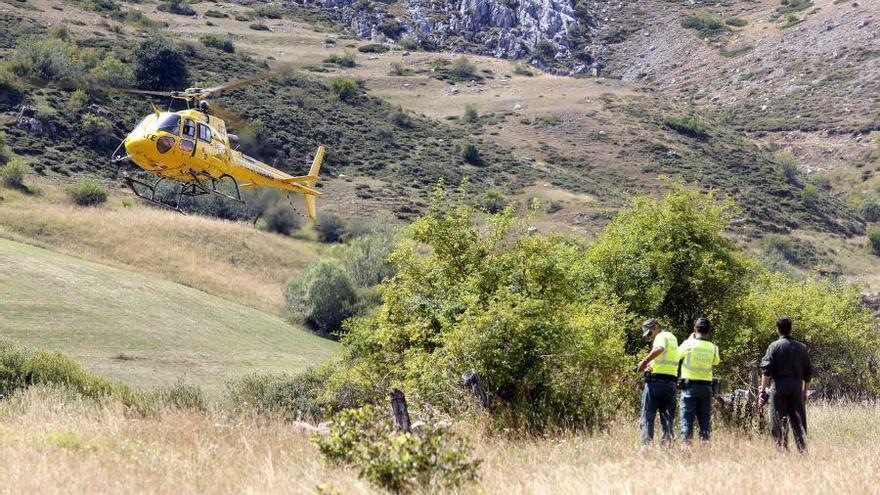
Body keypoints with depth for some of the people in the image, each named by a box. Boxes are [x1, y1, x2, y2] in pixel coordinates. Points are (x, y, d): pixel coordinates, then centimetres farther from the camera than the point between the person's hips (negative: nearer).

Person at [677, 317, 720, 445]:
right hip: (706, 387, 3)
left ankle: (686, 445, -7)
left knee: (687, 419, -1)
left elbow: (678, 355, 9)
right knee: (705, 420, 8)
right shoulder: (712, 347, 0)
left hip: (689, 386, -3)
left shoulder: (688, 344, -8)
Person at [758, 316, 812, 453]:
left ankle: (782, 450, -7)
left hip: (779, 386, -4)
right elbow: (808, 373, 14)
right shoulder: (801, 347, 11)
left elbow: (766, 370, -10)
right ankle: (803, 450, 3)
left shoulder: (774, 346, -3)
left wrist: (763, 390, -8)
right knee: (798, 422, 8)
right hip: (797, 387, 4)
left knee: (779, 423, -1)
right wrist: (805, 392, 23)